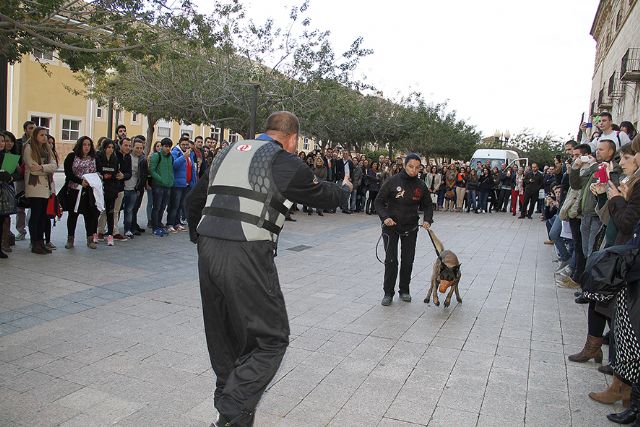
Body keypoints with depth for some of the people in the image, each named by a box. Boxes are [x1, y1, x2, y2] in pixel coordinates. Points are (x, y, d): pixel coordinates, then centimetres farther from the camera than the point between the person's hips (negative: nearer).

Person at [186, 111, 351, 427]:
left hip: (207, 250, 8)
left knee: (223, 335, 22)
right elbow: (324, 196, 11)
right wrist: (345, 189, 33)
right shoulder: (285, 162, -2)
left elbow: (193, 200, 22)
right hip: (246, 257, -7)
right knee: (271, 340, 5)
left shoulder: (228, 153, 18)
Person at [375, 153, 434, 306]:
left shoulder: (421, 186, -3)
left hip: (410, 228, 3)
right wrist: (384, 217, -23)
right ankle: (388, 292, 8)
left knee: (408, 260, 8)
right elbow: (379, 201, -8)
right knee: (391, 260, -5)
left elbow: (428, 205, 10)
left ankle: (404, 290, 25)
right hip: (391, 226, -3)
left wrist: (427, 219, -8)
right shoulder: (392, 181, -13)